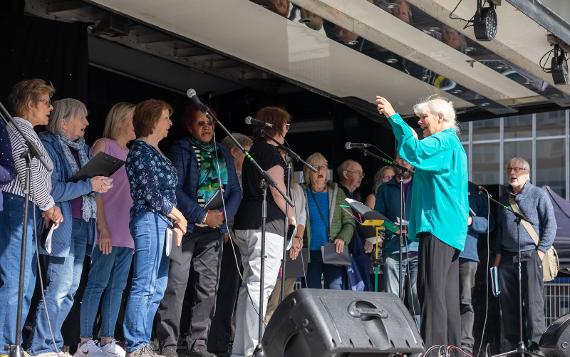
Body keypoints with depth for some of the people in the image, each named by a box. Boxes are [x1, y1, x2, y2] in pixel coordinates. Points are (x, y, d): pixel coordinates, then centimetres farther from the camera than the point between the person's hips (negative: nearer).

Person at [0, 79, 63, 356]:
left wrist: (45, 207, 13)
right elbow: (29, 173, -16)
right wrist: (49, 205, -7)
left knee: (24, 284, 11)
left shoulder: (26, 131, 22)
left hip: (26, 213, 10)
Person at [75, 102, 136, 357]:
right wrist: (103, 228, -14)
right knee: (97, 284, -7)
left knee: (117, 286, 5)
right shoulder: (104, 145, 0)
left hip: (128, 232, 7)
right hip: (108, 232, -7)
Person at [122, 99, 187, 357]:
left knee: (156, 289, 10)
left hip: (161, 224, 10)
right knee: (144, 287, -9)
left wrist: (174, 224, 8)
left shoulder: (154, 152, 19)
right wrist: (179, 217, -4)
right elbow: (152, 194, -15)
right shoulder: (141, 151, -9)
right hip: (150, 220, -10)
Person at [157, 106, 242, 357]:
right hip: (185, 227, -5)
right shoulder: (180, 151, -2)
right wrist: (202, 216, -15)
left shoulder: (223, 154, 14)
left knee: (208, 289, 6)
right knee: (176, 287, -8)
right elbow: (175, 190, -12)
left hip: (213, 231, 6)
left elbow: (235, 190, 11)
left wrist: (223, 214, -7)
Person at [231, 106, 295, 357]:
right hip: (266, 226, -10)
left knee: (250, 286, 12)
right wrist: (292, 217, 3)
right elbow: (278, 190, -12)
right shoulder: (270, 150, -7)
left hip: (246, 224, 10)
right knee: (260, 287, -12)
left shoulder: (254, 150, 21)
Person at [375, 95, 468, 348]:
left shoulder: (443, 142, -9)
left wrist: (394, 117, -24)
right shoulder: (452, 144, 24)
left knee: (432, 292, -14)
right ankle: (450, 346, 11)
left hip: (438, 226, -11)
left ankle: (433, 347, -18)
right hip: (452, 230, 11)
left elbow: (416, 150, -27)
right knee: (448, 293, 9)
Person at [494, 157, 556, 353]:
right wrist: (498, 253, 15)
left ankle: (536, 343, -8)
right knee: (508, 303, 5)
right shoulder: (504, 198, 18)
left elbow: (550, 224, -1)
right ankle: (513, 343, 13)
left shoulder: (538, 195, 2)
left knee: (533, 302, -9)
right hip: (507, 257, 5)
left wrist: (541, 251, -8)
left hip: (530, 255, -5)